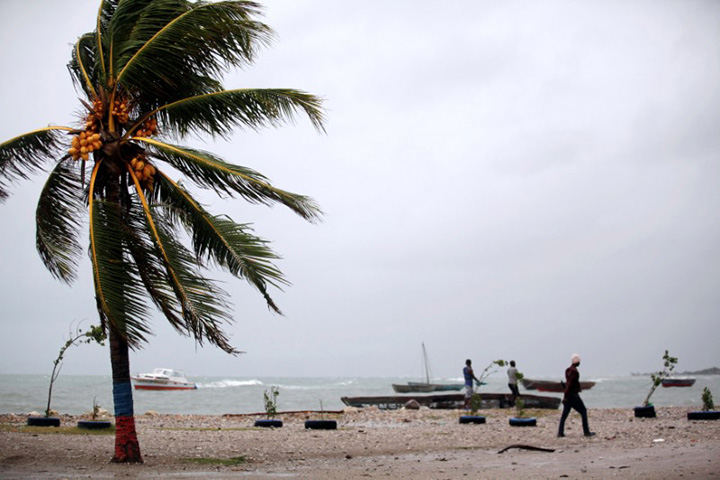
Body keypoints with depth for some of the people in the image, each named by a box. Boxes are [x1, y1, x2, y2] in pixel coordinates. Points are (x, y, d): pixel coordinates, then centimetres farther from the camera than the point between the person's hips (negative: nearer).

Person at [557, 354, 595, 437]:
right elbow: (569, 384, -21)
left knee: (565, 414, 5)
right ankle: (586, 432, 7)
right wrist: (565, 396, -22)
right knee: (583, 411, 4)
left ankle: (560, 432, 0)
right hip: (573, 395, -9)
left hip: (568, 395, 9)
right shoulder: (574, 371, -16)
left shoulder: (568, 370, 13)